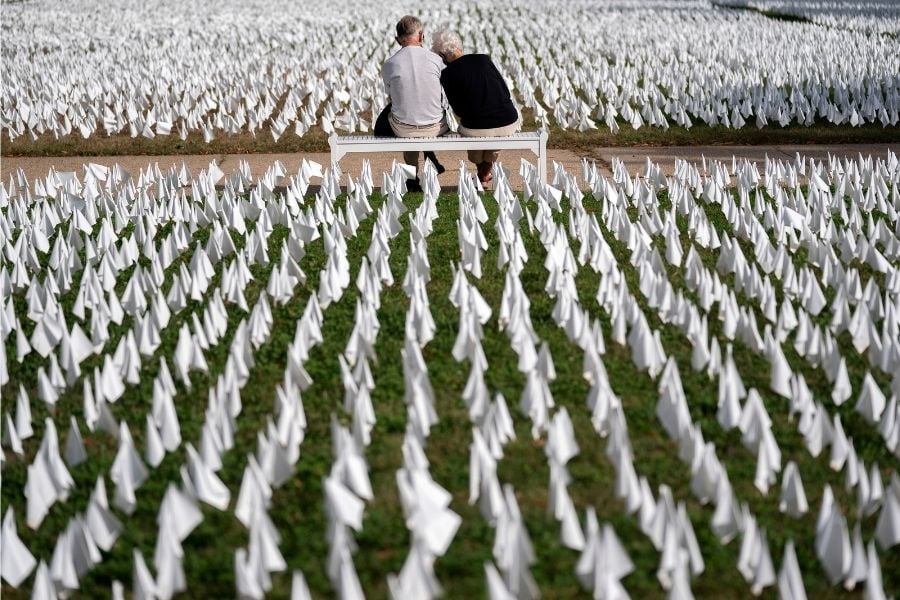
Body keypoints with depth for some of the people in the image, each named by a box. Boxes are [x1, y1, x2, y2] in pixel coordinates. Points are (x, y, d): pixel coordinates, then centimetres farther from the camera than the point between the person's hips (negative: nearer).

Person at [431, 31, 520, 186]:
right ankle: (485, 173, 46)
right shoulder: (484, 59, 6)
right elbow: (506, 93, 10)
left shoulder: (447, 74, -1)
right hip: (508, 123, 2)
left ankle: (481, 174, 46)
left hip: (477, 128, -2)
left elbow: (459, 110, 3)